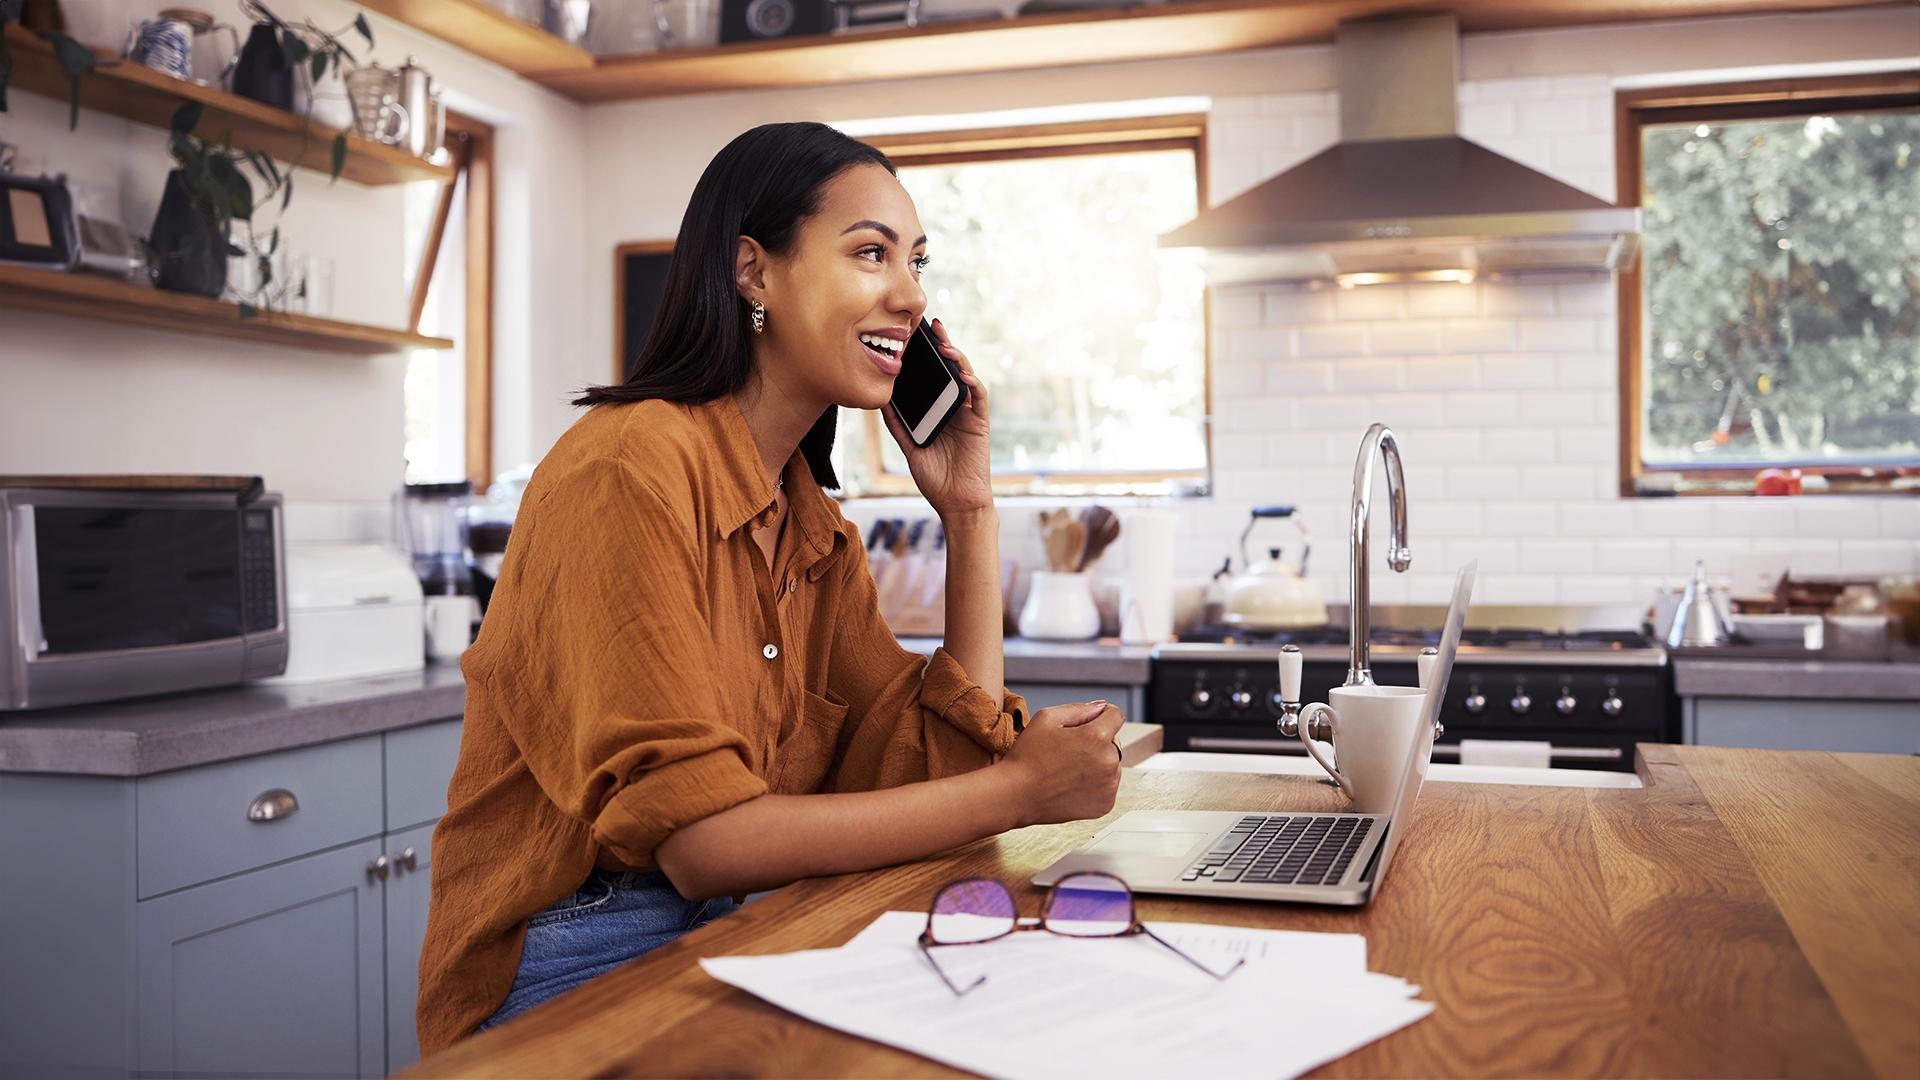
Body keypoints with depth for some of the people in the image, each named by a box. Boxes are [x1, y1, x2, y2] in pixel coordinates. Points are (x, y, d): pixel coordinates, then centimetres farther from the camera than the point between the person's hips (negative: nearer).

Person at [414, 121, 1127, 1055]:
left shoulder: (815, 529, 10)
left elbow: (939, 768, 2)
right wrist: (1016, 791, -19)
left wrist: (969, 512, 0)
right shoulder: (634, 469, -17)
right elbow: (699, 840, -23)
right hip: (573, 980, -7)